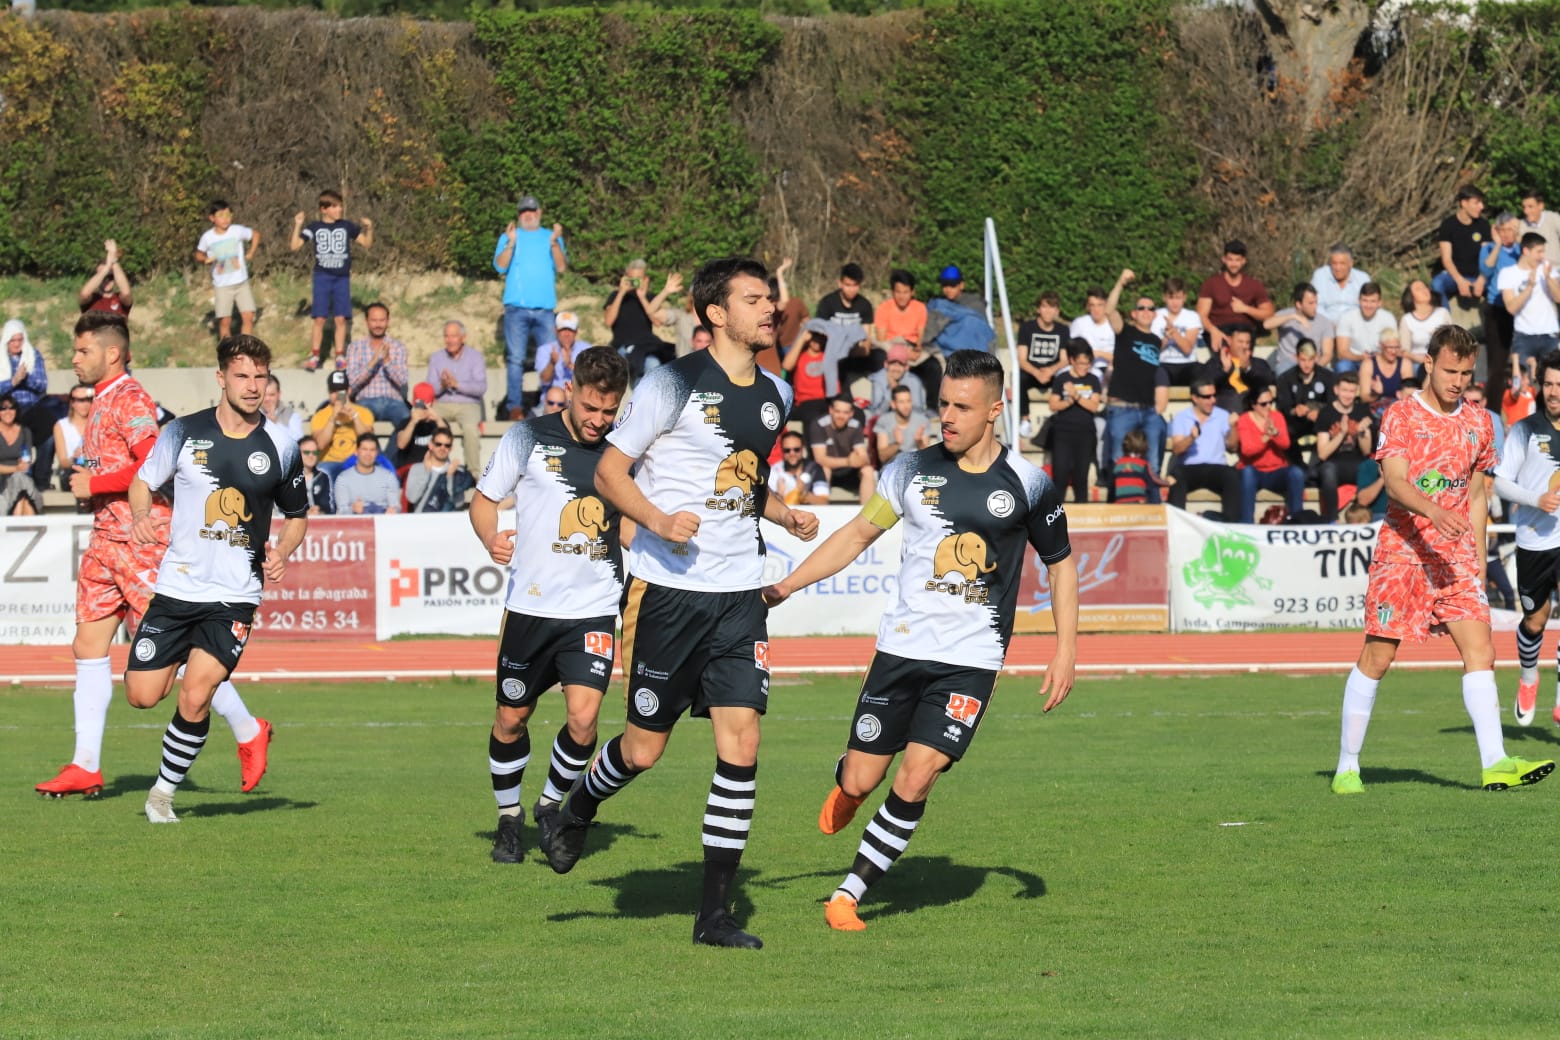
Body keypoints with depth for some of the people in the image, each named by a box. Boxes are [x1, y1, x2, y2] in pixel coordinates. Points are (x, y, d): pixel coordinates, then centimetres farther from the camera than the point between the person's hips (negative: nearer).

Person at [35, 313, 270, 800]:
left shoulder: (130, 399, -13)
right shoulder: (101, 401, 16)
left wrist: (95, 484, -17)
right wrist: (90, 484, 11)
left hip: (141, 542, -10)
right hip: (106, 541, 10)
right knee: (88, 646, 3)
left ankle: (248, 731, 9)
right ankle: (86, 767, 4)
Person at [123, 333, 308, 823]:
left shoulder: (280, 446, 1)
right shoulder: (185, 432, -1)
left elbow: (297, 515, 14)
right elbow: (143, 481, 10)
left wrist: (281, 553, -6)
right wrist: (141, 515, -12)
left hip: (236, 598, -1)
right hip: (177, 586, 1)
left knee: (194, 700, -15)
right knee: (142, 695, 0)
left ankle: (164, 791, 5)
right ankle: (188, 665, 35)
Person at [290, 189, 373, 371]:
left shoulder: (347, 226, 3)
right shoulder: (314, 227, 0)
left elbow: (367, 244, 7)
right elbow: (294, 246, -4)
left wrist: (369, 228, -11)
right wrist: (298, 226, -16)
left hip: (342, 278, 1)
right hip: (322, 277, -1)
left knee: (340, 319, 2)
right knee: (319, 319, -2)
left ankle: (340, 356, 10)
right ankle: (314, 356, 5)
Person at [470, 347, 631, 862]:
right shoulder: (528, 438, -4)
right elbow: (484, 498, 4)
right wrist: (492, 539, -16)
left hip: (595, 609, 0)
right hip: (531, 604, 0)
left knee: (583, 717, -14)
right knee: (512, 718, 9)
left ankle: (552, 804, 12)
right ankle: (509, 816, 31)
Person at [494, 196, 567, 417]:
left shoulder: (551, 237, 16)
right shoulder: (509, 236, 13)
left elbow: (561, 267, 4)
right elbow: (500, 266, -1)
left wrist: (554, 243, -11)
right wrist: (511, 243, -15)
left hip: (545, 308, 1)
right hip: (517, 308, -1)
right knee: (516, 359, -7)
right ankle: (515, 406, -7)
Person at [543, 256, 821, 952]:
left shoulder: (775, 395, 13)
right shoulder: (675, 384, -8)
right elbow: (609, 472, -6)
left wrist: (786, 516, 10)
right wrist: (660, 521, -22)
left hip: (739, 591, 5)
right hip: (668, 587, -5)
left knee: (740, 747, -6)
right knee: (644, 748, 2)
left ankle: (714, 915, -1)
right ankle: (579, 809, 37)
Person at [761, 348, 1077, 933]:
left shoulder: (1027, 485, -3)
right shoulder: (914, 469, 2)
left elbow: (1060, 563, 10)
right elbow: (859, 533, 13)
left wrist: (1066, 649, 3)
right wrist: (783, 588, 8)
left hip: (971, 661, -2)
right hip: (901, 647, 2)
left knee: (915, 779, -15)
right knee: (860, 781, 0)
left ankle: (850, 893, 0)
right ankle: (845, 790, 39)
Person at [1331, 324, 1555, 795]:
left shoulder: (1478, 423, 12)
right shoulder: (1401, 415, -3)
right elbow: (1395, 481, -16)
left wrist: (1479, 560, 16)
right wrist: (1433, 511, -34)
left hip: (1457, 555, 4)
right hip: (1403, 550, -4)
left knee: (1480, 650, -11)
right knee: (1377, 657, -1)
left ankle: (1495, 764, -18)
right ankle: (1347, 768, 9)